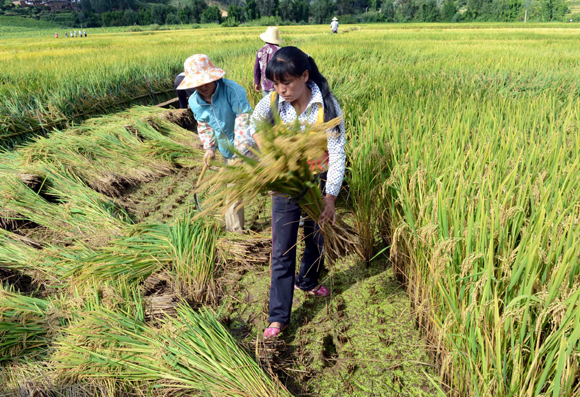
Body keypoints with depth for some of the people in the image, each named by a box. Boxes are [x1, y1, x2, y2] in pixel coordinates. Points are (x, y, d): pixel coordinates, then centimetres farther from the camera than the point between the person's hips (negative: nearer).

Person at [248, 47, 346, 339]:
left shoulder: (327, 106, -18)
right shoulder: (272, 103, -13)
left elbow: (336, 155, -19)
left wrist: (330, 198, -26)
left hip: (319, 182, 1)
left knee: (316, 238, 20)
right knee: (282, 251, 1)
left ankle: (307, 282, 51)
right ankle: (278, 318, 13)